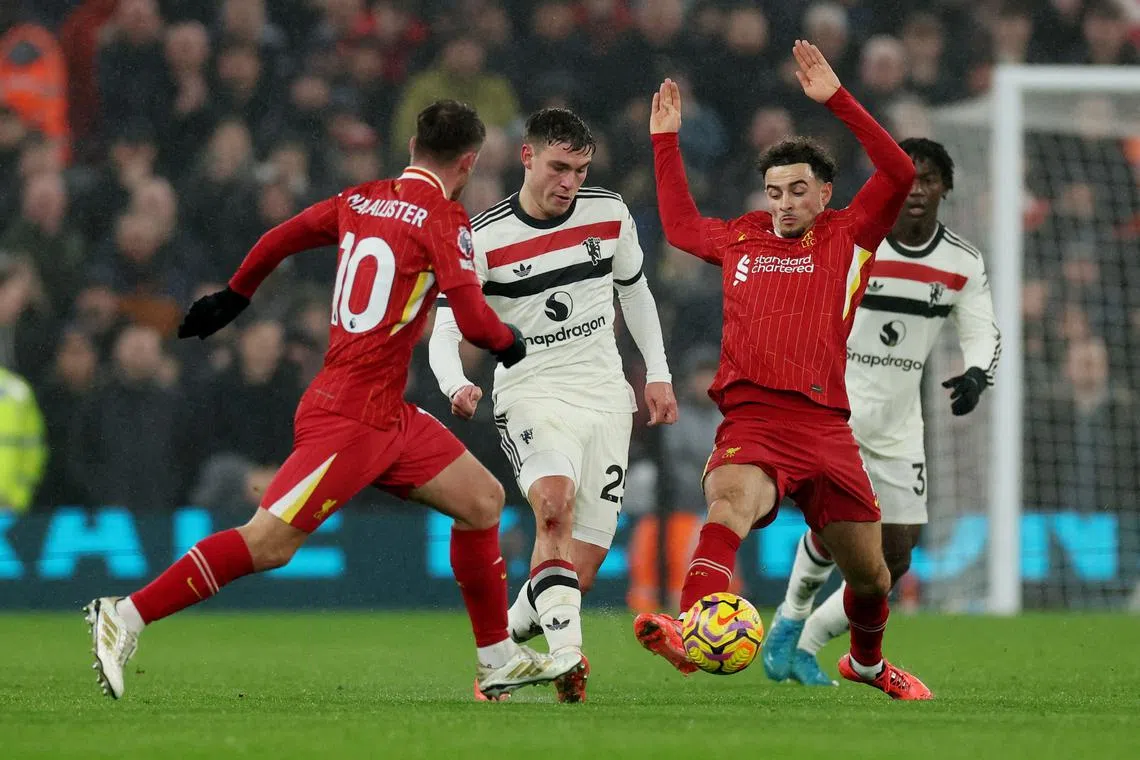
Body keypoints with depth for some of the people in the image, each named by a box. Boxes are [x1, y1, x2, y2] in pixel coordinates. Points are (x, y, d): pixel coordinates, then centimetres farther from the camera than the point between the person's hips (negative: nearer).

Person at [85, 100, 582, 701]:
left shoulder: (360, 200, 10)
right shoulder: (444, 219, -12)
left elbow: (279, 239, 19)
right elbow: (473, 320, -18)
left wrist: (233, 297, 34)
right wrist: (511, 345, 3)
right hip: (351, 418, -9)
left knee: (483, 500, 13)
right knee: (269, 543, -13)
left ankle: (499, 662, 19)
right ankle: (127, 615, -11)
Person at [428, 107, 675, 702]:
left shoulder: (609, 213, 2)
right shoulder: (483, 239, -9)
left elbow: (634, 289, 20)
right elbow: (445, 329, -10)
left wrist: (658, 374, 16)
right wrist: (456, 385, -30)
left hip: (604, 394, 4)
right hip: (530, 392, -4)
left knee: (584, 562, -5)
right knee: (555, 502, -33)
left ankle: (506, 638, 18)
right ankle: (566, 653, -39)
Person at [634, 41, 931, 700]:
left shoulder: (848, 238, 11)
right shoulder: (742, 239, 20)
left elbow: (899, 173, -3)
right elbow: (681, 226, 40)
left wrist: (836, 99, -7)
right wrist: (667, 140, 38)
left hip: (824, 423, 0)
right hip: (751, 419, 0)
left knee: (871, 576, 9)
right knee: (730, 502, -35)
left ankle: (867, 661, 42)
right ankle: (690, 631, -59)